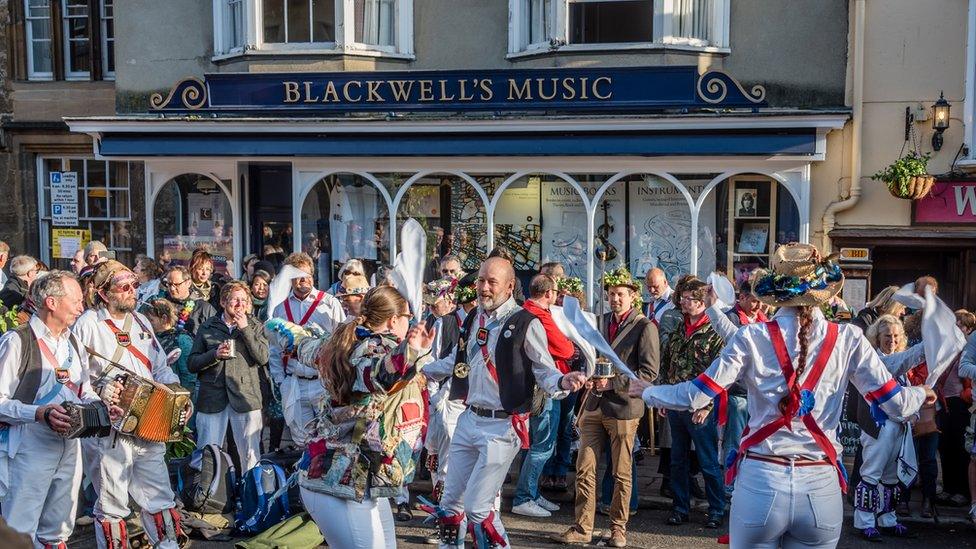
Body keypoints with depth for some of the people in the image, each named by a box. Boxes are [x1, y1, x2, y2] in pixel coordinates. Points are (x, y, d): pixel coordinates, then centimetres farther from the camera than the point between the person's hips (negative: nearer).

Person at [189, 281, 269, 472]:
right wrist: (215, 354, -9)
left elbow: (263, 358, -4)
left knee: (250, 455, 2)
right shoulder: (207, 327, 11)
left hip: (245, 397, 0)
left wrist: (245, 328, -7)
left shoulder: (255, 327, 11)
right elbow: (192, 364, 8)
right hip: (212, 398, 0)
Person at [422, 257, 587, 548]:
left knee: (477, 508, -7)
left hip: (502, 426, -7)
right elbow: (456, 361, 22)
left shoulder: (526, 324, -14)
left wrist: (563, 382, -32)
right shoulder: (474, 318, 8)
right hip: (469, 419, 7)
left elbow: (545, 372, -12)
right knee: (450, 501, 14)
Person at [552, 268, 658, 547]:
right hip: (594, 406, 5)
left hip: (623, 407, -5)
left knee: (622, 473, 6)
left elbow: (649, 372, -11)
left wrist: (613, 382, -17)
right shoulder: (601, 322, 13)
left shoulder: (645, 327, -6)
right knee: (585, 469, 4)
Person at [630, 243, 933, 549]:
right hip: (821, 488, 2)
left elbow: (694, 396, -5)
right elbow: (896, 405, 2)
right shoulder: (847, 339, -1)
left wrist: (648, 392, 13)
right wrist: (922, 393, 24)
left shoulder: (753, 338, -5)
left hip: (760, 483, -1)